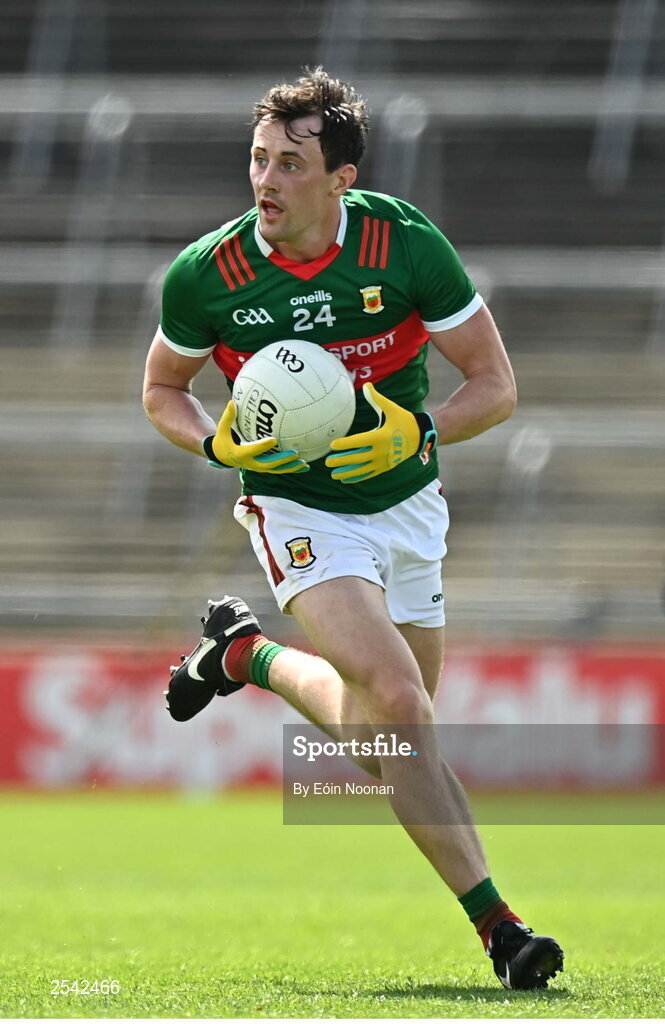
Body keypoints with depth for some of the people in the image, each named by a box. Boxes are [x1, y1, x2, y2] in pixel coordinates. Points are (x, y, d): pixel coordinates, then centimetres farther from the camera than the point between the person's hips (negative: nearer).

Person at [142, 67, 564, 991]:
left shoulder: (407, 244, -16)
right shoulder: (203, 276, -15)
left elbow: (496, 385, -9)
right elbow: (163, 390, 4)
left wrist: (417, 433, -26)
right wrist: (218, 444, -17)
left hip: (405, 504, 3)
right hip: (299, 509, -3)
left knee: (385, 728, 12)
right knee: (396, 704, -24)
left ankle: (248, 656, 38)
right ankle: (493, 919, -18)